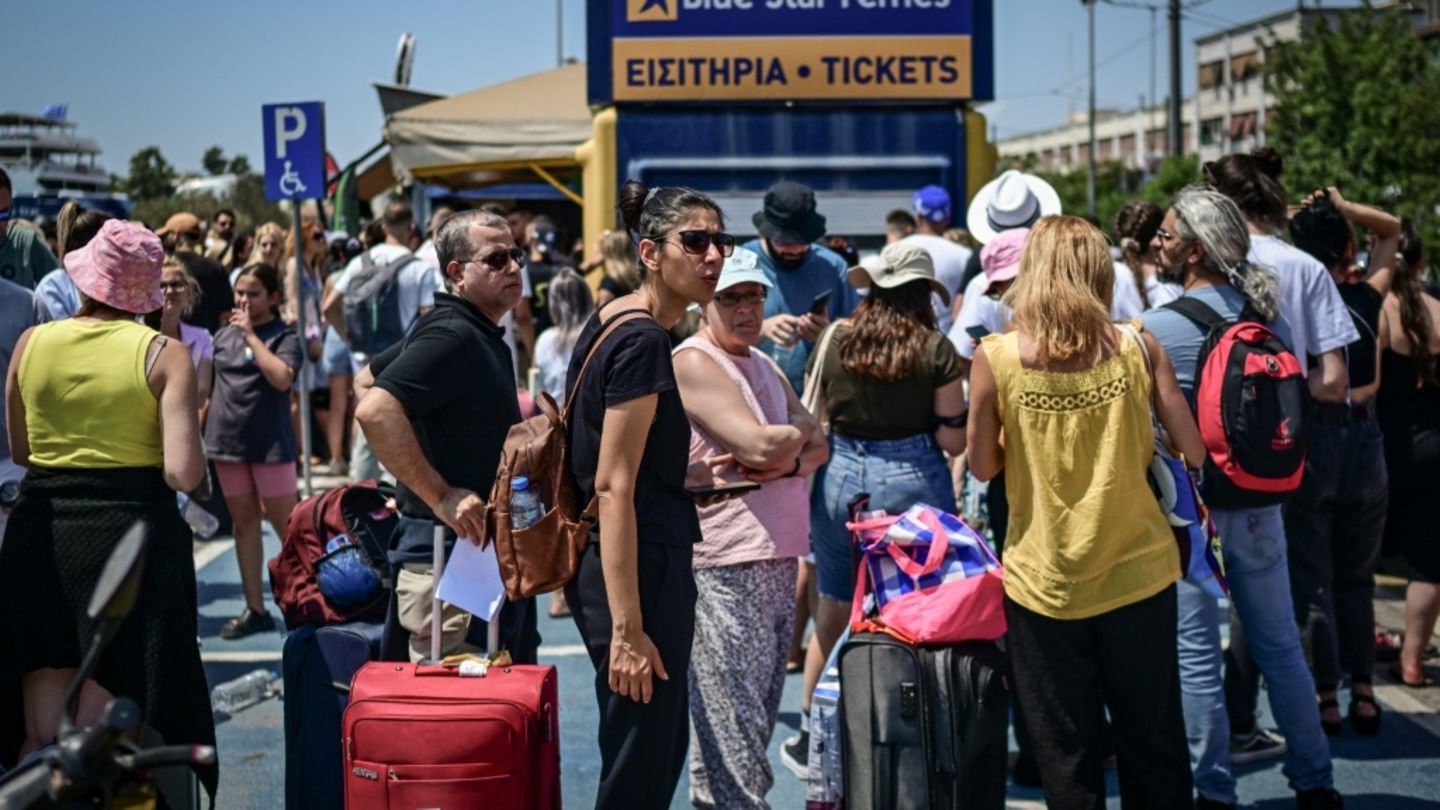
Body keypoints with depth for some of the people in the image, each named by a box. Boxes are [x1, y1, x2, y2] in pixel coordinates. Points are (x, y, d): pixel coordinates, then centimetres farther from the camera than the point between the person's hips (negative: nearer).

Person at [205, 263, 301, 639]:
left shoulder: (284, 336, -6)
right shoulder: (223, 335, 8)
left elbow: (282, 377, -24)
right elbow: (208, 386, 16)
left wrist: (251, 334, -19)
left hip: (270, 443, -5)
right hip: (228, 440, 5)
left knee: (286, 524, -3)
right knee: (244, 523, 10)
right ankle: (255, 609, 17)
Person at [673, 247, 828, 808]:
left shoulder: (763, 365, 19)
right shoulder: (694, 362, -8)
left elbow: (819, 447, 12)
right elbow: (758, 446, -19)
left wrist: (787, 461, -9)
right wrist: (800, 431, 1)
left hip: (778, 561, 9)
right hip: (725, 567, -9)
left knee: (760, 713, 12)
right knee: (734, 723, -7)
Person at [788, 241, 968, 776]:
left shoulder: (836, 340, 0)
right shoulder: (936, 350, -8)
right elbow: (952, 441, -7)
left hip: (840, 477, 3)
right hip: (912, 485, -3)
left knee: (833, 615, 15)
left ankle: (811, 740, 24)